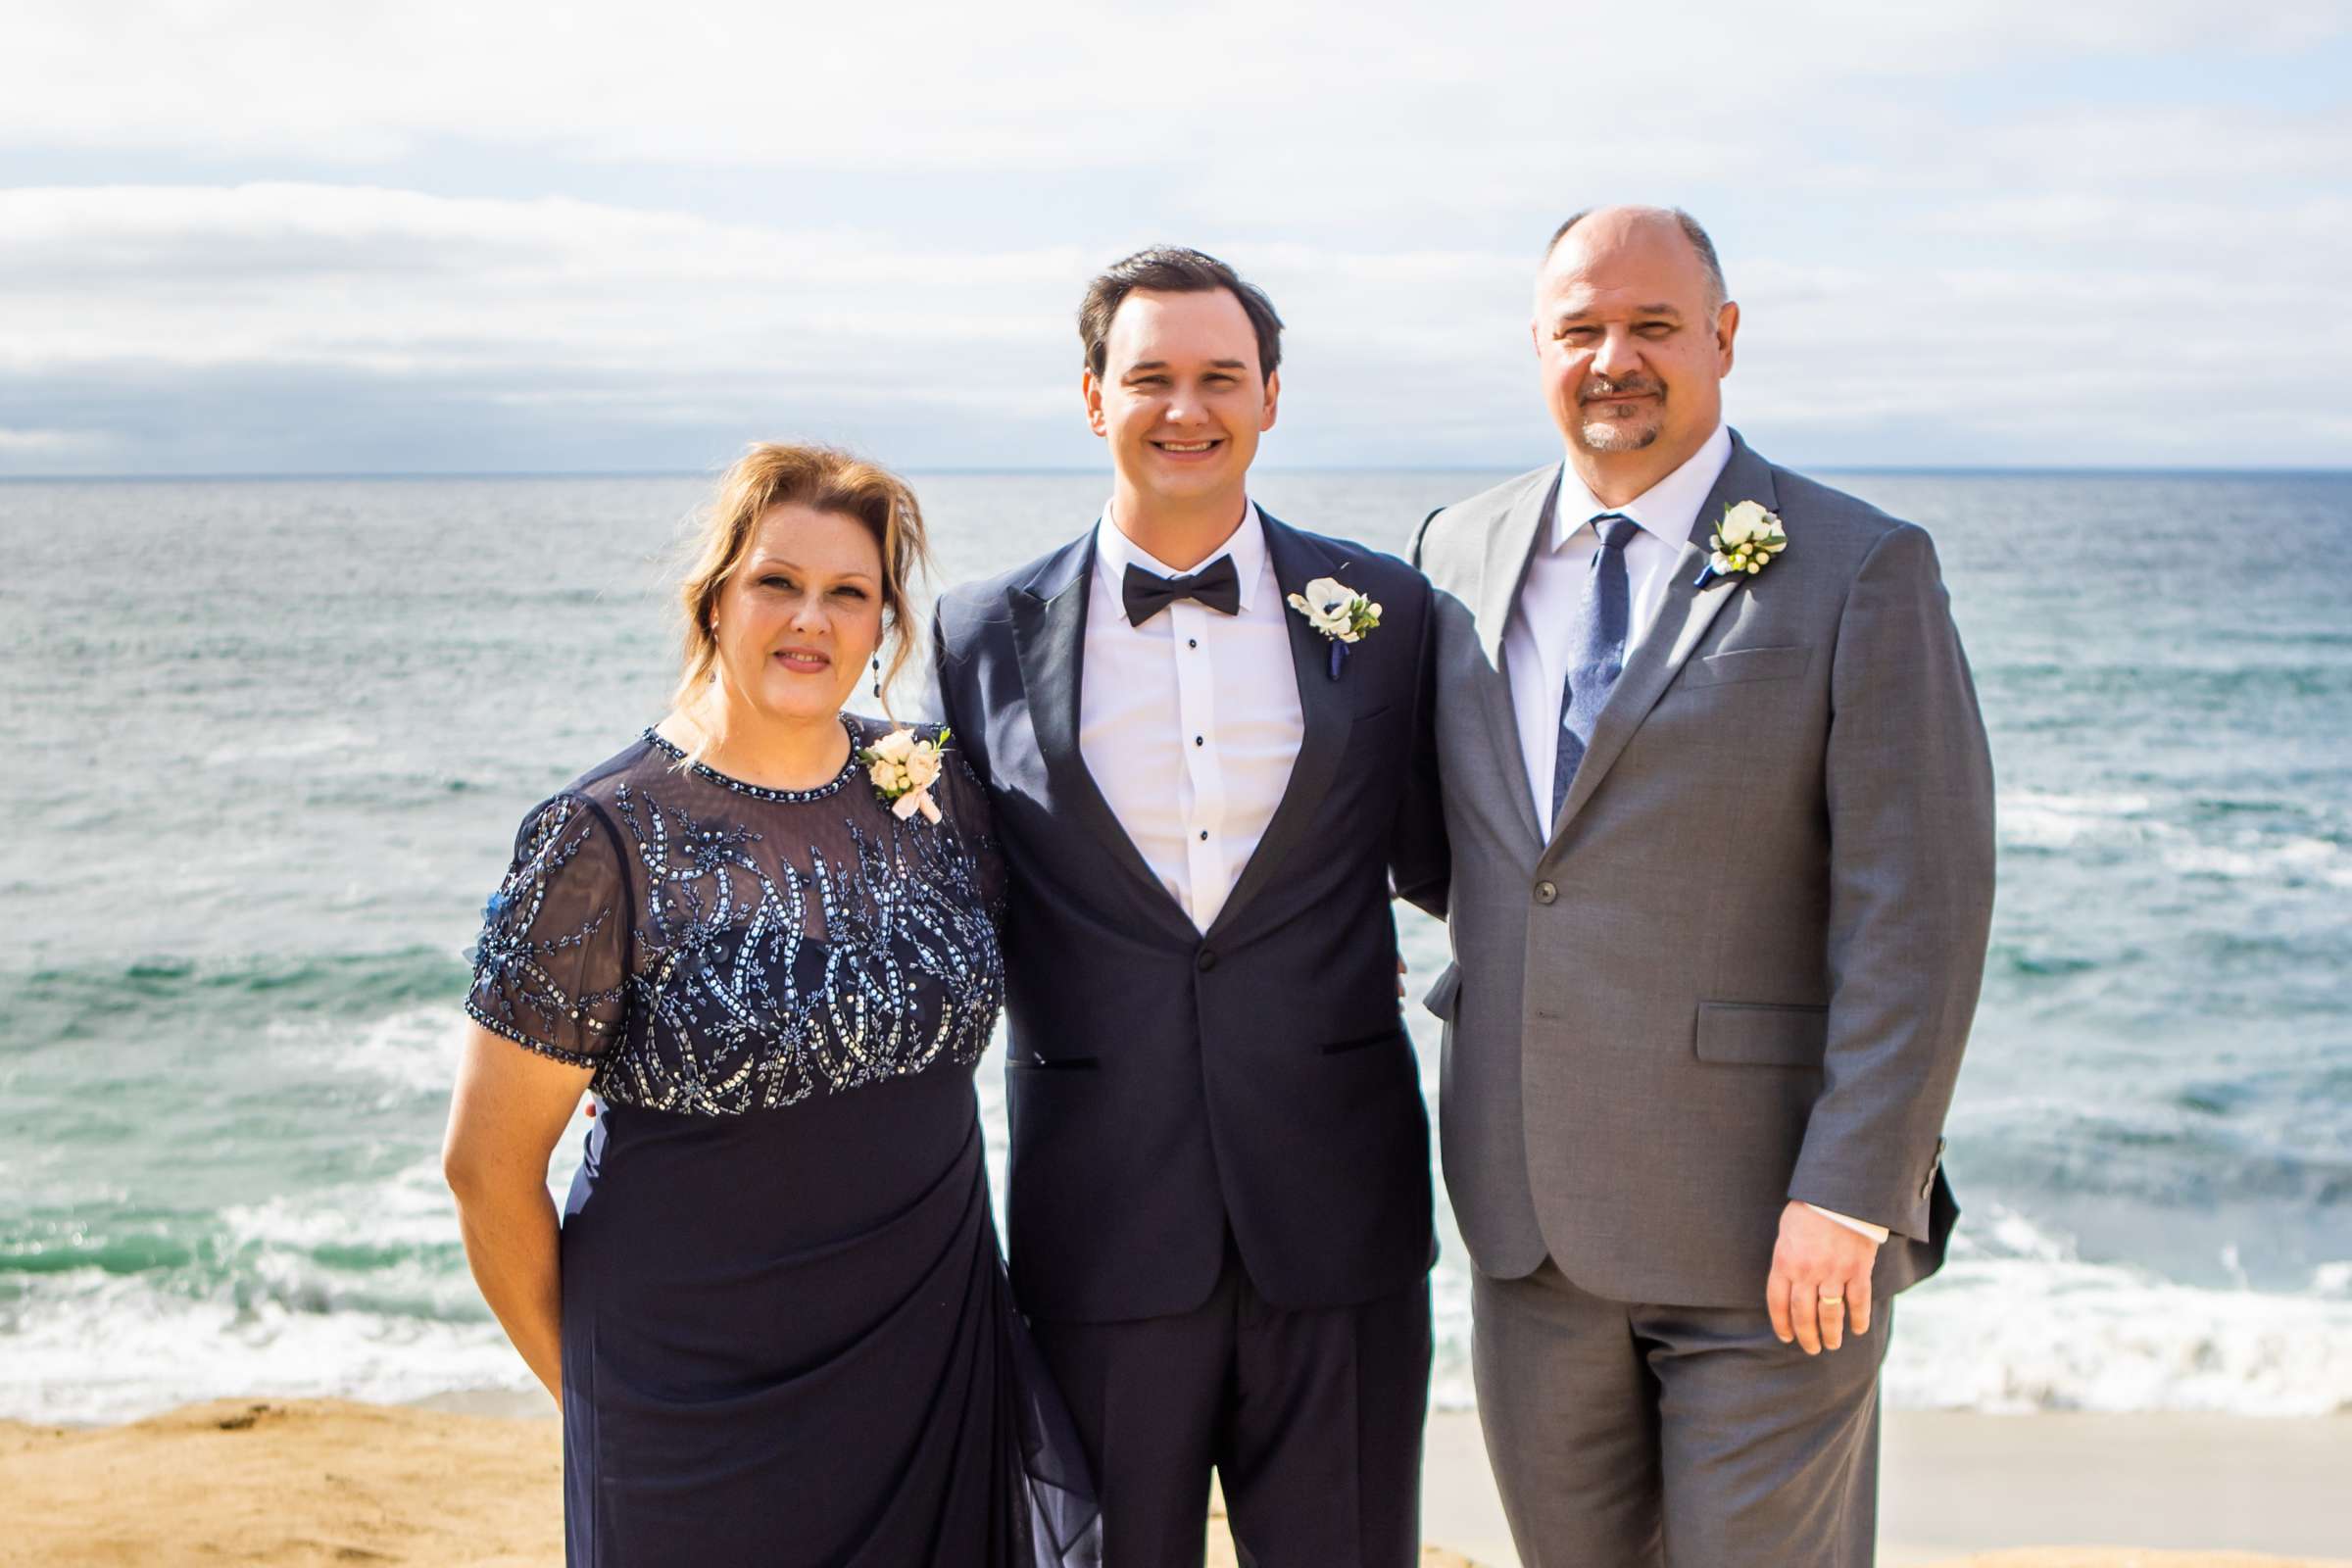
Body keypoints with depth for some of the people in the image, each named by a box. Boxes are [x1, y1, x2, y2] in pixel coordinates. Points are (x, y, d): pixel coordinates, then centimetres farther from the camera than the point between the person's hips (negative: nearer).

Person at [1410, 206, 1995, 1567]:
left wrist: (1848, 1199, -16)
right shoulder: (1462, 552, 8)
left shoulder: (1861, 571, -7)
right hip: (1526, 1215, 5)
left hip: (1766, 1229, -4)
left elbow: (1918, 910, -12)